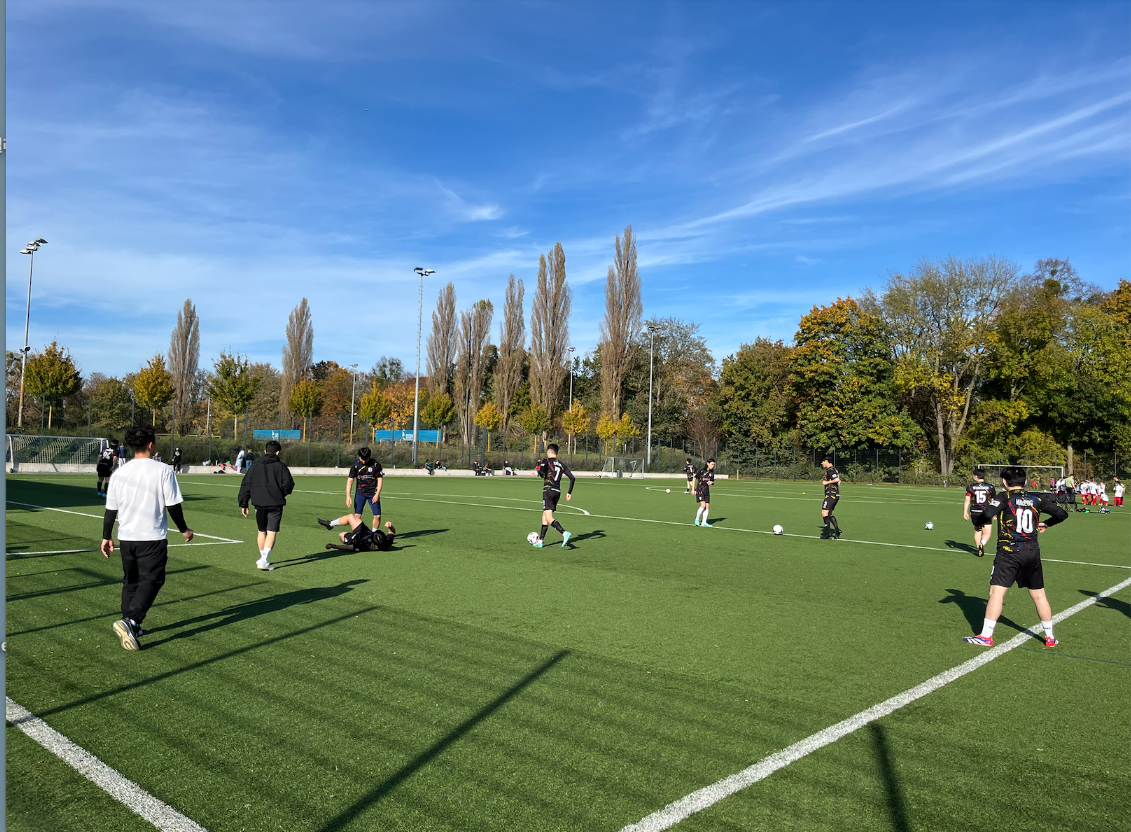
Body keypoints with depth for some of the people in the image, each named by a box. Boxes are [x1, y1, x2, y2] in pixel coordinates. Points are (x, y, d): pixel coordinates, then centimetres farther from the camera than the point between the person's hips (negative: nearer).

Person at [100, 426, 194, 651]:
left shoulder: (119, 474, 1)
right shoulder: (163, 471, -11)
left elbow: (110, 510, 4)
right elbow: (173, 505, -8)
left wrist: (106, 537, 16)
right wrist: (184, 529, 6)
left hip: (126, 538, 5)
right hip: (153, 538, -4)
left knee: (130, 581, 17)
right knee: (151, 581, 0)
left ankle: (131, 628, 22)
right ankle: (130, 621, -18)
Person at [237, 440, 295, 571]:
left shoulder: (256, 467, 9)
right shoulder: (281, 467, -1)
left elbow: (245, 485, 9)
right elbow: (288, 484, -7)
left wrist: (243, 504, 12)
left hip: (259, 504, 4)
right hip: (275, 504, -4)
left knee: (261, 531, 19)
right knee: (271, 532, -4)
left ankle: (262, 558, 29)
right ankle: (264, 560, -15)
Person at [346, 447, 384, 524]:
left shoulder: (376, 465, -10)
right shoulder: (355, 465, -8)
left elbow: (380, 479, -3)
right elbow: (350, 480, -7)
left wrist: (377, 494, -10)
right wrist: (348, 496, -16)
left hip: (373, 493, 0)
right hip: (360, 493, 0)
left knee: (377, 516, -5)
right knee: (357, 515, -9)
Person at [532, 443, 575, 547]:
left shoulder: (546, 461, -2)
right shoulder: (562, 464, 14)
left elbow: (541, 473, -20)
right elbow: (572, 478, 9)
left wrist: (537, 471, 4)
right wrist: (569, 492, 16)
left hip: (548, 491, -7)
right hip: (557, 492, 7)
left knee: (549, 518, -11)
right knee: (545, 516, 17)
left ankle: (564, 533, -31)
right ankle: (540, 540, 21)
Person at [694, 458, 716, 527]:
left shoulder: (712, 472, 3)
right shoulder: (702, 471, -12)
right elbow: (695, 478, -4)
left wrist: (710, 482, -9)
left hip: (706, 490, 6)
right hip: (699, 490, -6)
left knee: (707, 506, 1)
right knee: (703, 505, -16)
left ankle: (704, 522, 9)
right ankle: (697, 519, 2)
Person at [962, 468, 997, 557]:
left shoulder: (970, 487, 0)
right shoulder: (990, 487, 3)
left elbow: (967, 500, -3)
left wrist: (965, 512, 2)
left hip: (974, 512, 1)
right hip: (985, 512, -1)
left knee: (977, 531, 19)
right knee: (987, 533, 2)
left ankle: (979, 549, 20)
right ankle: (982, 544, -27)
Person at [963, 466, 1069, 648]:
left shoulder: (1004, 498, -7)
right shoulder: (1037, 498, 7)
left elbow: (987, 514, -23)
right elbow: (1062, 514, 12)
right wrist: (1046, 523, 29)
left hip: (1009, 552, -5)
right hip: (1032, 552, 5)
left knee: (996, 592, -6)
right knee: (1039, 595, 16)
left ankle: (986, 636, -8)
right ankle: (1050, 637, 26)